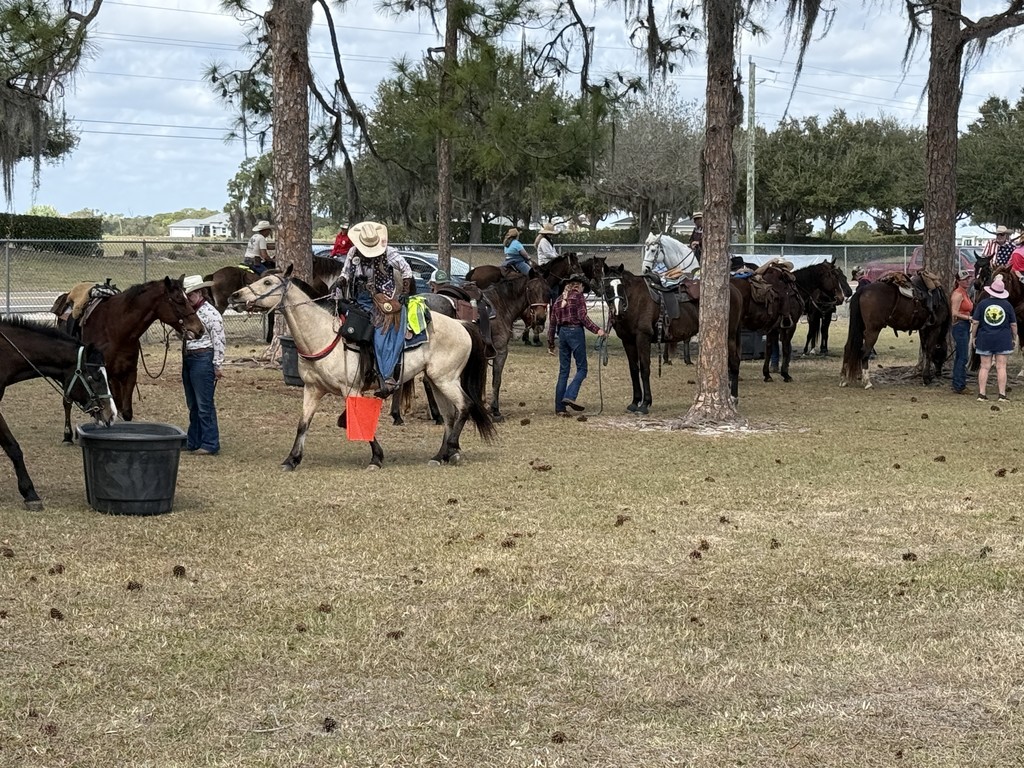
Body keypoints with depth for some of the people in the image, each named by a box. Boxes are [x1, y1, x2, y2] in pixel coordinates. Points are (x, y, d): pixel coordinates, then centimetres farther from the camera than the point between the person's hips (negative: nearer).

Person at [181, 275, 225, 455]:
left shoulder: (211, 313, -12)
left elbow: (218, 342, -14)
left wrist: (217, 366, -16)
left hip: (203, 360, -9)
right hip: (188, 359, 9)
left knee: (205, 405, -5)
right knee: (193, 405, 14)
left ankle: (210, 445, -1)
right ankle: (193, 442, 22)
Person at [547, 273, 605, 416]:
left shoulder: (558, 300, 15)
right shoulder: (578, 296, -2)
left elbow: (552, 324, 15)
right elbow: (583, 317, -14)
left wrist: (550, 344, 19)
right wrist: (597, 330, -15)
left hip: (562, 333, 6)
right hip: (575, 332, -6)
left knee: (563, 371, 7)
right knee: (582, 369, 0)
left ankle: (559, 407, 3)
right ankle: (570, 396, -21)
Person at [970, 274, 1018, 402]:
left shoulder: (982, 304, -4)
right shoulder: (1007, 305, -2)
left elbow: (975, 322, -3)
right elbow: (1013, 324, 2)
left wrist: (973, 336, 7)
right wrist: (1014, 338, 13)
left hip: (985, 339, 1)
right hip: (1003, 339, 0)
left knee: (984, 367, 6)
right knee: (1001, 367, 2)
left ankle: (981, 393, 6)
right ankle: (1002, 394, 1)